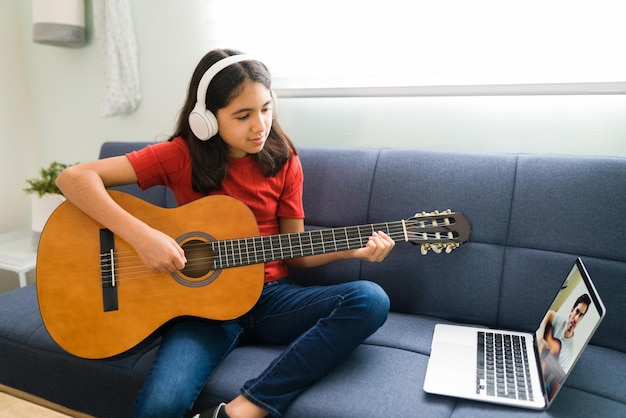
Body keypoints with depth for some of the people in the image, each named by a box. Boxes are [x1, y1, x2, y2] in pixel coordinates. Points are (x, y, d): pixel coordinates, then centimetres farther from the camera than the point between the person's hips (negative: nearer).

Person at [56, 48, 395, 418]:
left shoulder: (283, 161, 1)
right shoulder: (182, 155, -6)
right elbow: (74, 177, -11)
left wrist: (355, 250, -10)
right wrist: (142, 235, -25)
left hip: (271, 296, 4)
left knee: (370, 300, -24)